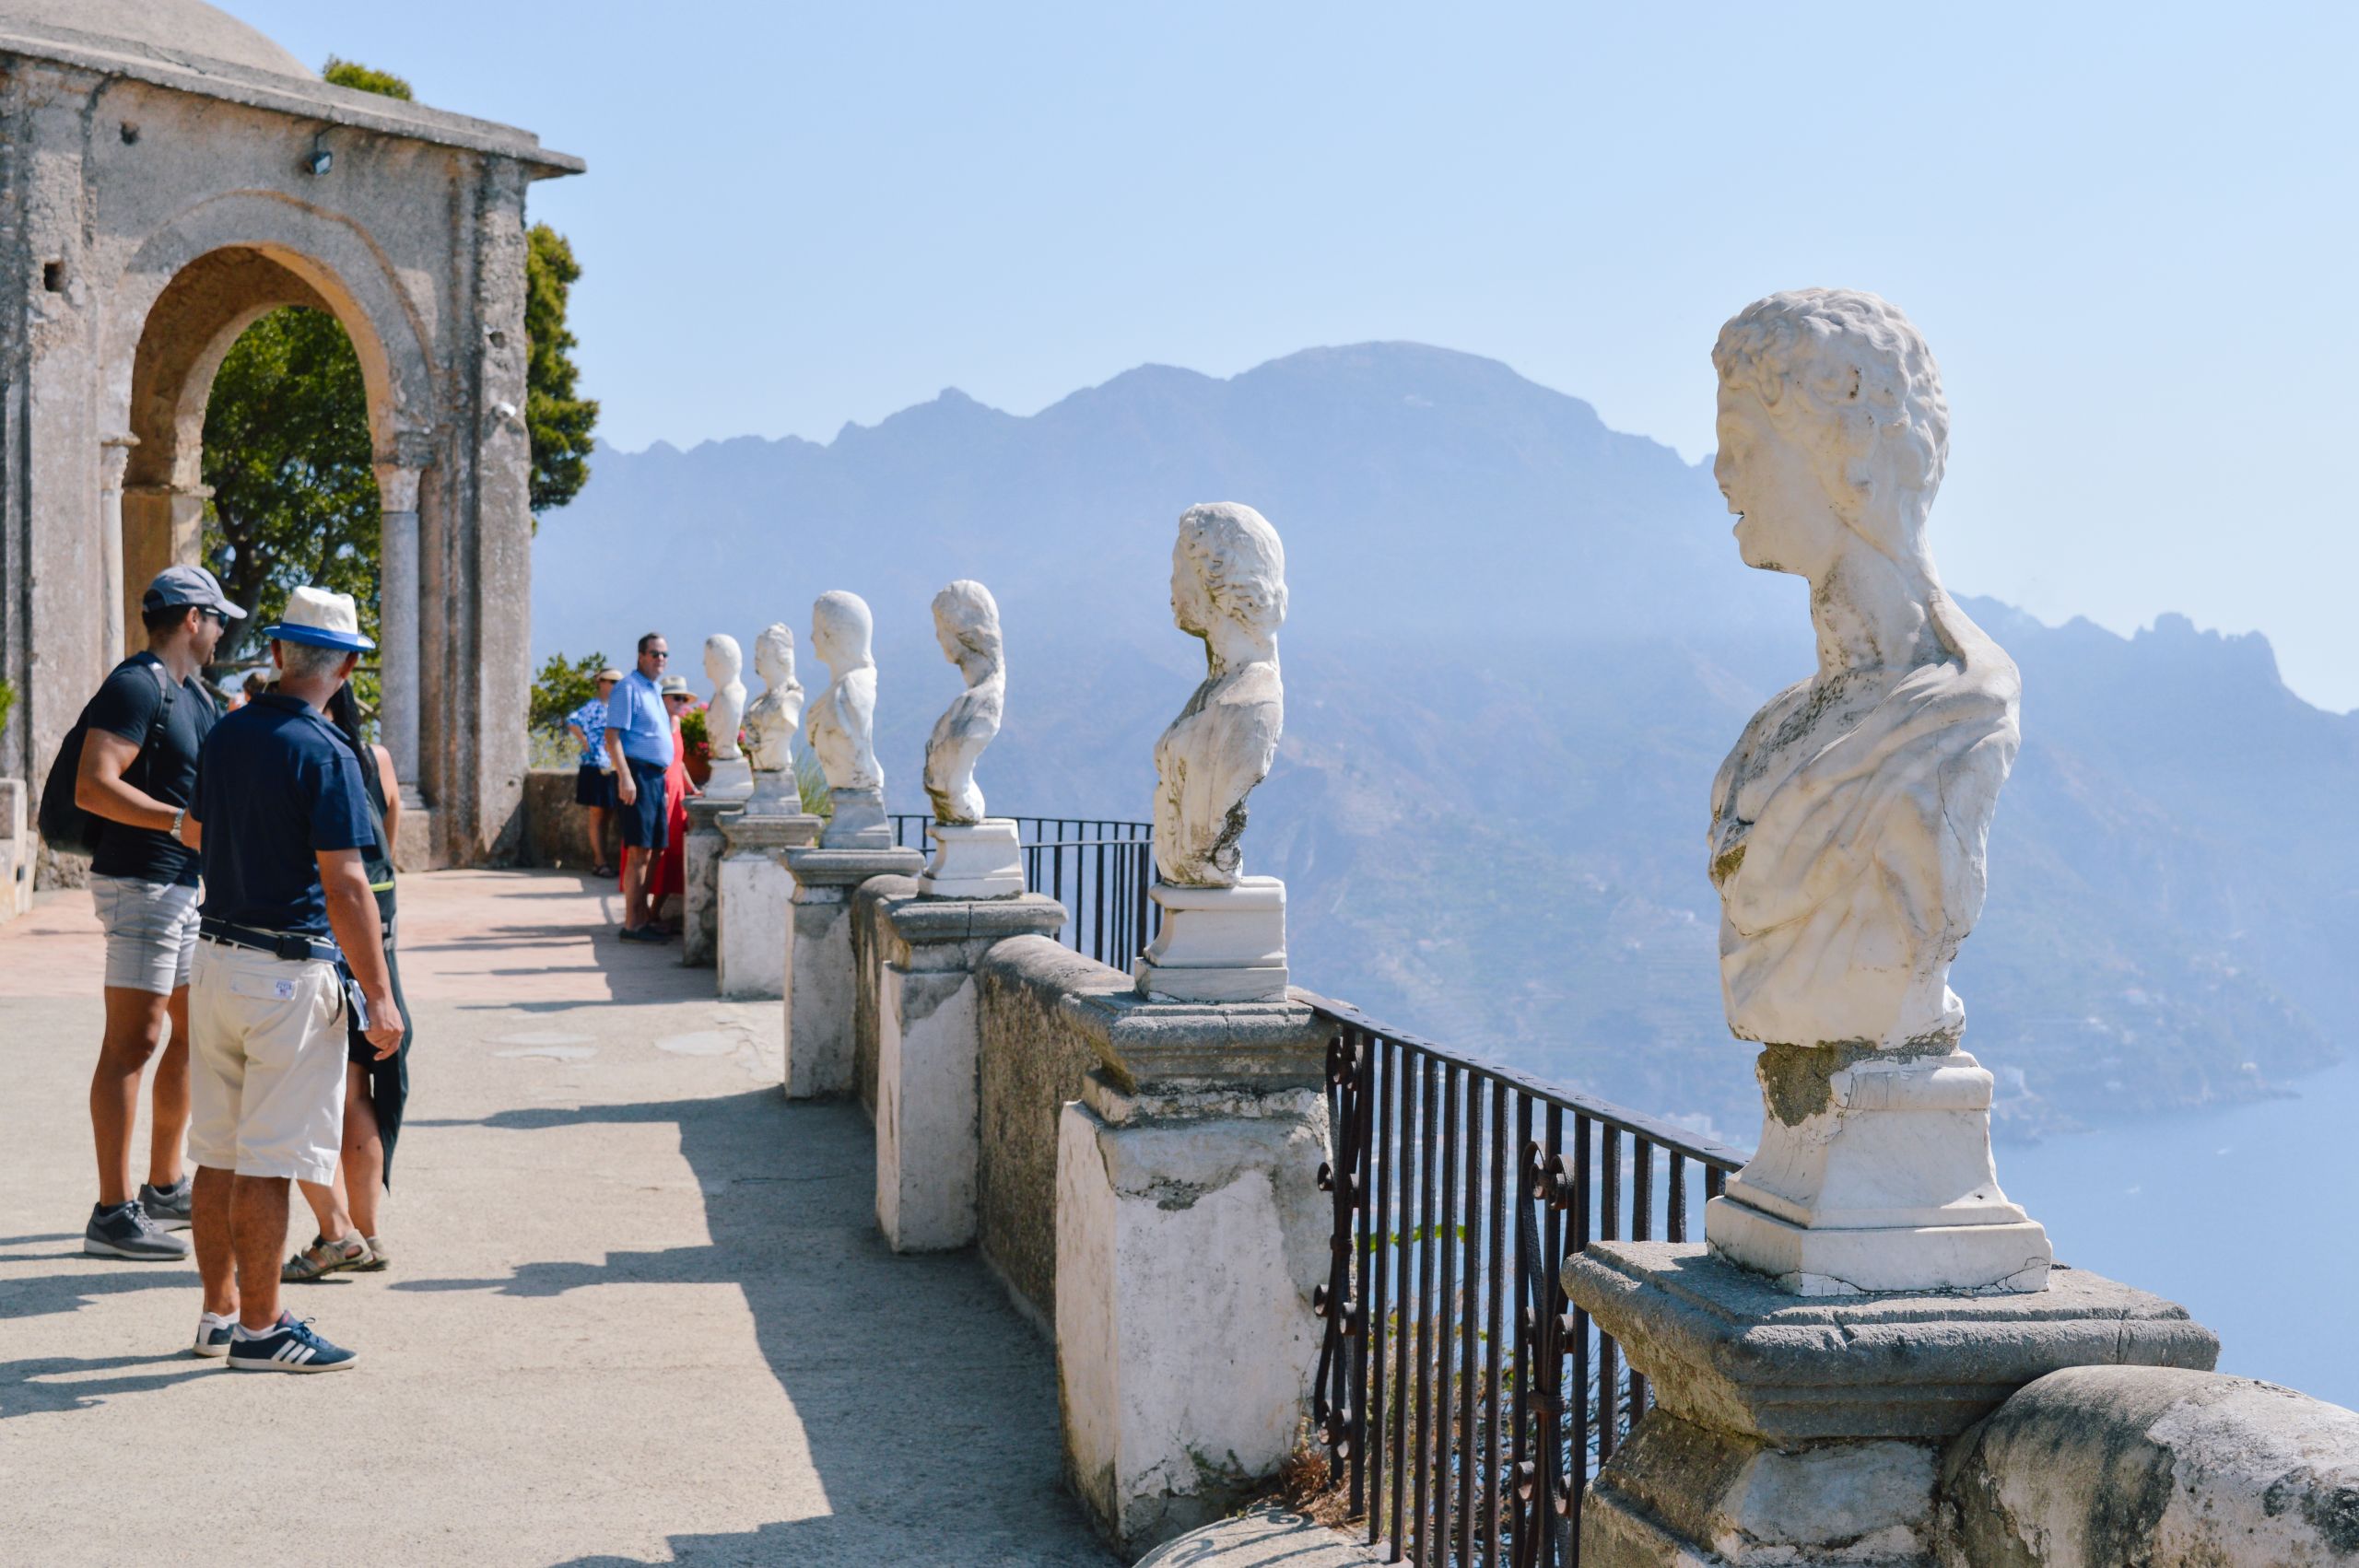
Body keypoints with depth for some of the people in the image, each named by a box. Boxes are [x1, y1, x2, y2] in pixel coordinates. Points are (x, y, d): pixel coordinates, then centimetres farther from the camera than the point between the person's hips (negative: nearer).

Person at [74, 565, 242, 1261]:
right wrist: (185, 823, -27)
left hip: (187, 886, 10)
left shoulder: (192, 694, 17)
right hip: (141, 884, -10)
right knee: (133, 1042, -10)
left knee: (193, 1031, 15)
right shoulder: (136, 687, -14)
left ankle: (165, 1189, 26)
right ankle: (112, 1215, -8)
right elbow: (92, 787, -24)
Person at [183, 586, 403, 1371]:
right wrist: (380, 996, -14)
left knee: (218, 1153, 14)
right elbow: (344, 885, -19)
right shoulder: (324, 753, -16)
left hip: (216, 958, 8)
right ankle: (258, 1329, 4)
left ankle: (218, 1312, 24)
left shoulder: (225, 735, 7)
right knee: (268, 1161, -2)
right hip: (291, 971, -8)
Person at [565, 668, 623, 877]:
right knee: (597, 815, -3)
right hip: (596, 768, -7)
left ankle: (605, 859, 16)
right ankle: (600, 862, -2)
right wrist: (585, 742, -17)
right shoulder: (593, 707, -9)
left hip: (614, 769, 7)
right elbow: (572, 721, -24)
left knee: (608, 817, 10)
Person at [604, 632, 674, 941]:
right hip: (638, 774, -9)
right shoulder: (628, 687, -7)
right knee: (640, 851, -10)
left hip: (657, 776, 9)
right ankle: (632, 924, -9)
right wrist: (625, 777, -23)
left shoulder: (656, 691, 20)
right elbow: (612, 736, -15)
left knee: (653, 851, 11)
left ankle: (643, 918, 17)